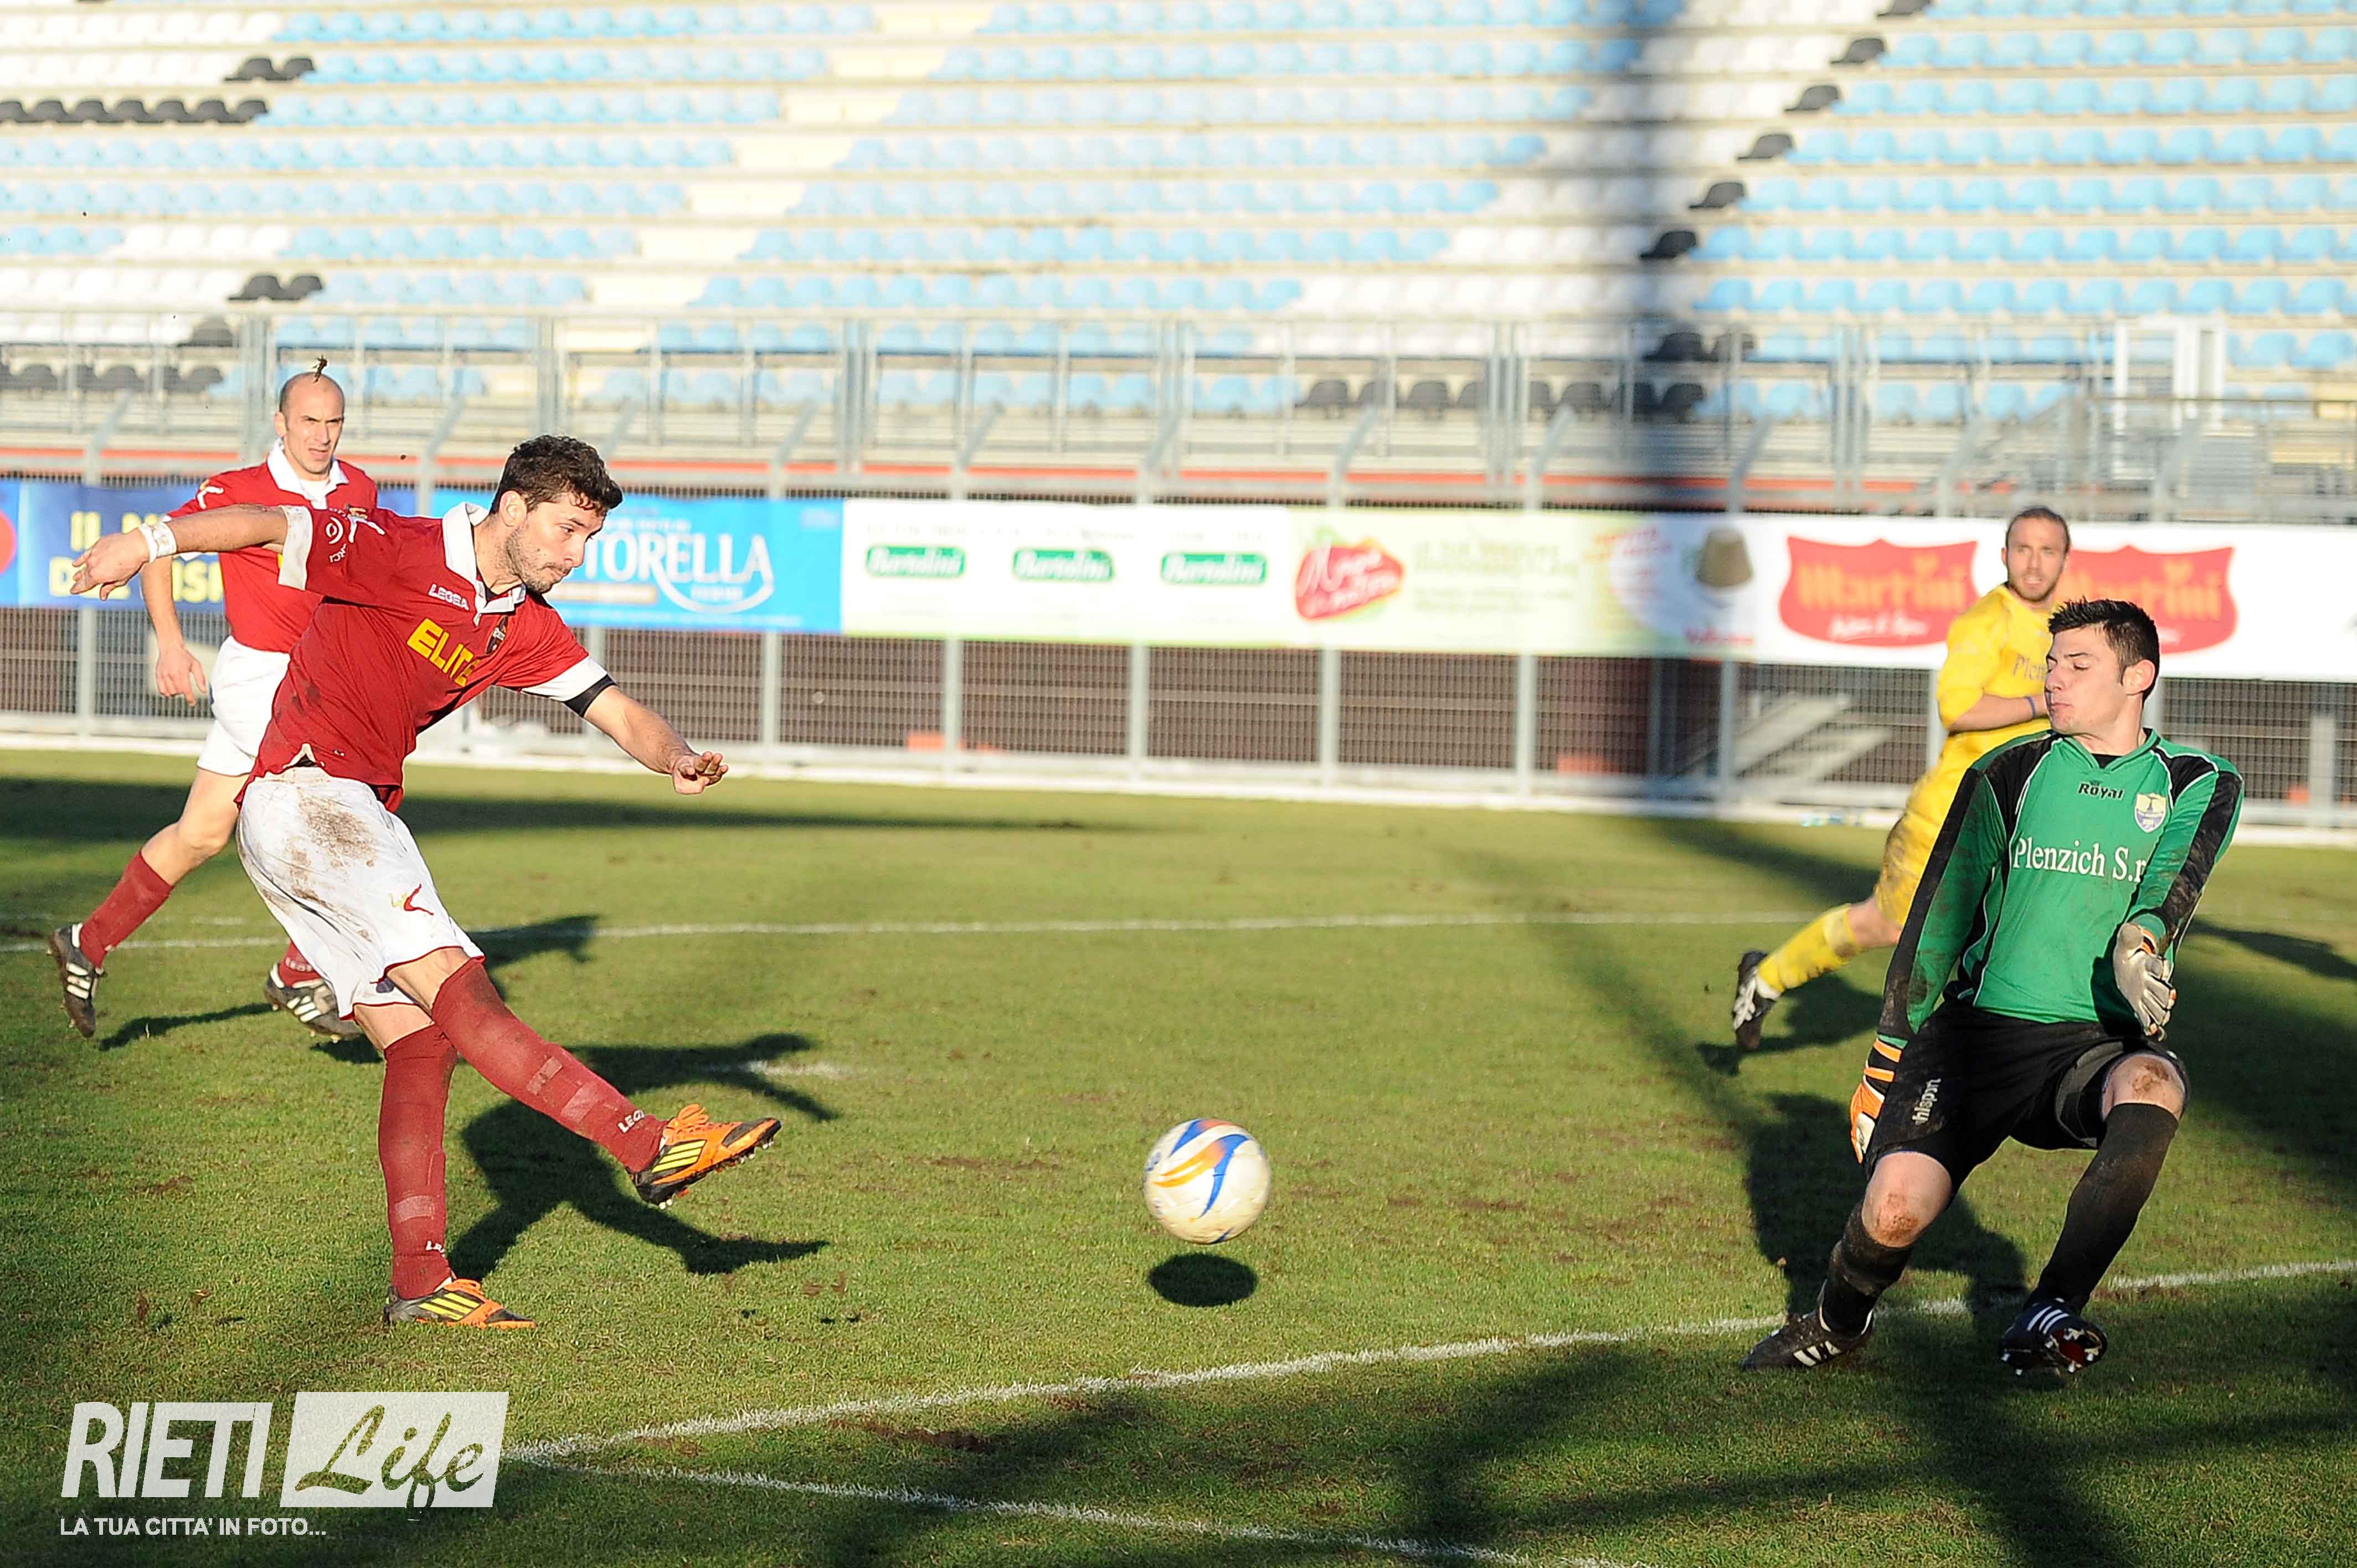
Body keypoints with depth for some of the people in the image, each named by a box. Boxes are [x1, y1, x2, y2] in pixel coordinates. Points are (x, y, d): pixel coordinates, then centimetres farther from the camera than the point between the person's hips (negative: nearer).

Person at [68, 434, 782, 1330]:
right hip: (301, 796, -9)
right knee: (458, 989, -17)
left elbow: (615, 709, 4)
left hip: (362, 816, 10)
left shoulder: (525, 627, 10)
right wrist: (148, 543, -22)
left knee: (422, 1041, 3)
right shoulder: (403, 553, -12)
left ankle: (421, 1281, 4)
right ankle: (650, 1147, -26)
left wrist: (675, 757, -16)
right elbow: (271, 525, -14)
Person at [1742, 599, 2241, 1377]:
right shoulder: (2006, 776, 8)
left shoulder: (2199, 786, 7)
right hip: (1982, 1026, 1)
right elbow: (1937, 919, 12)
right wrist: (1887, 1057, 12)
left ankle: (2048, 1314, -23)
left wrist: (2143, 937, -36)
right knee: (1895, 1209, -22)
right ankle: (1837, 1320, 15)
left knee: (2153, 1086, -37)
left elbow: (2172, 881, -13)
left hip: (2100, 1041, 0)